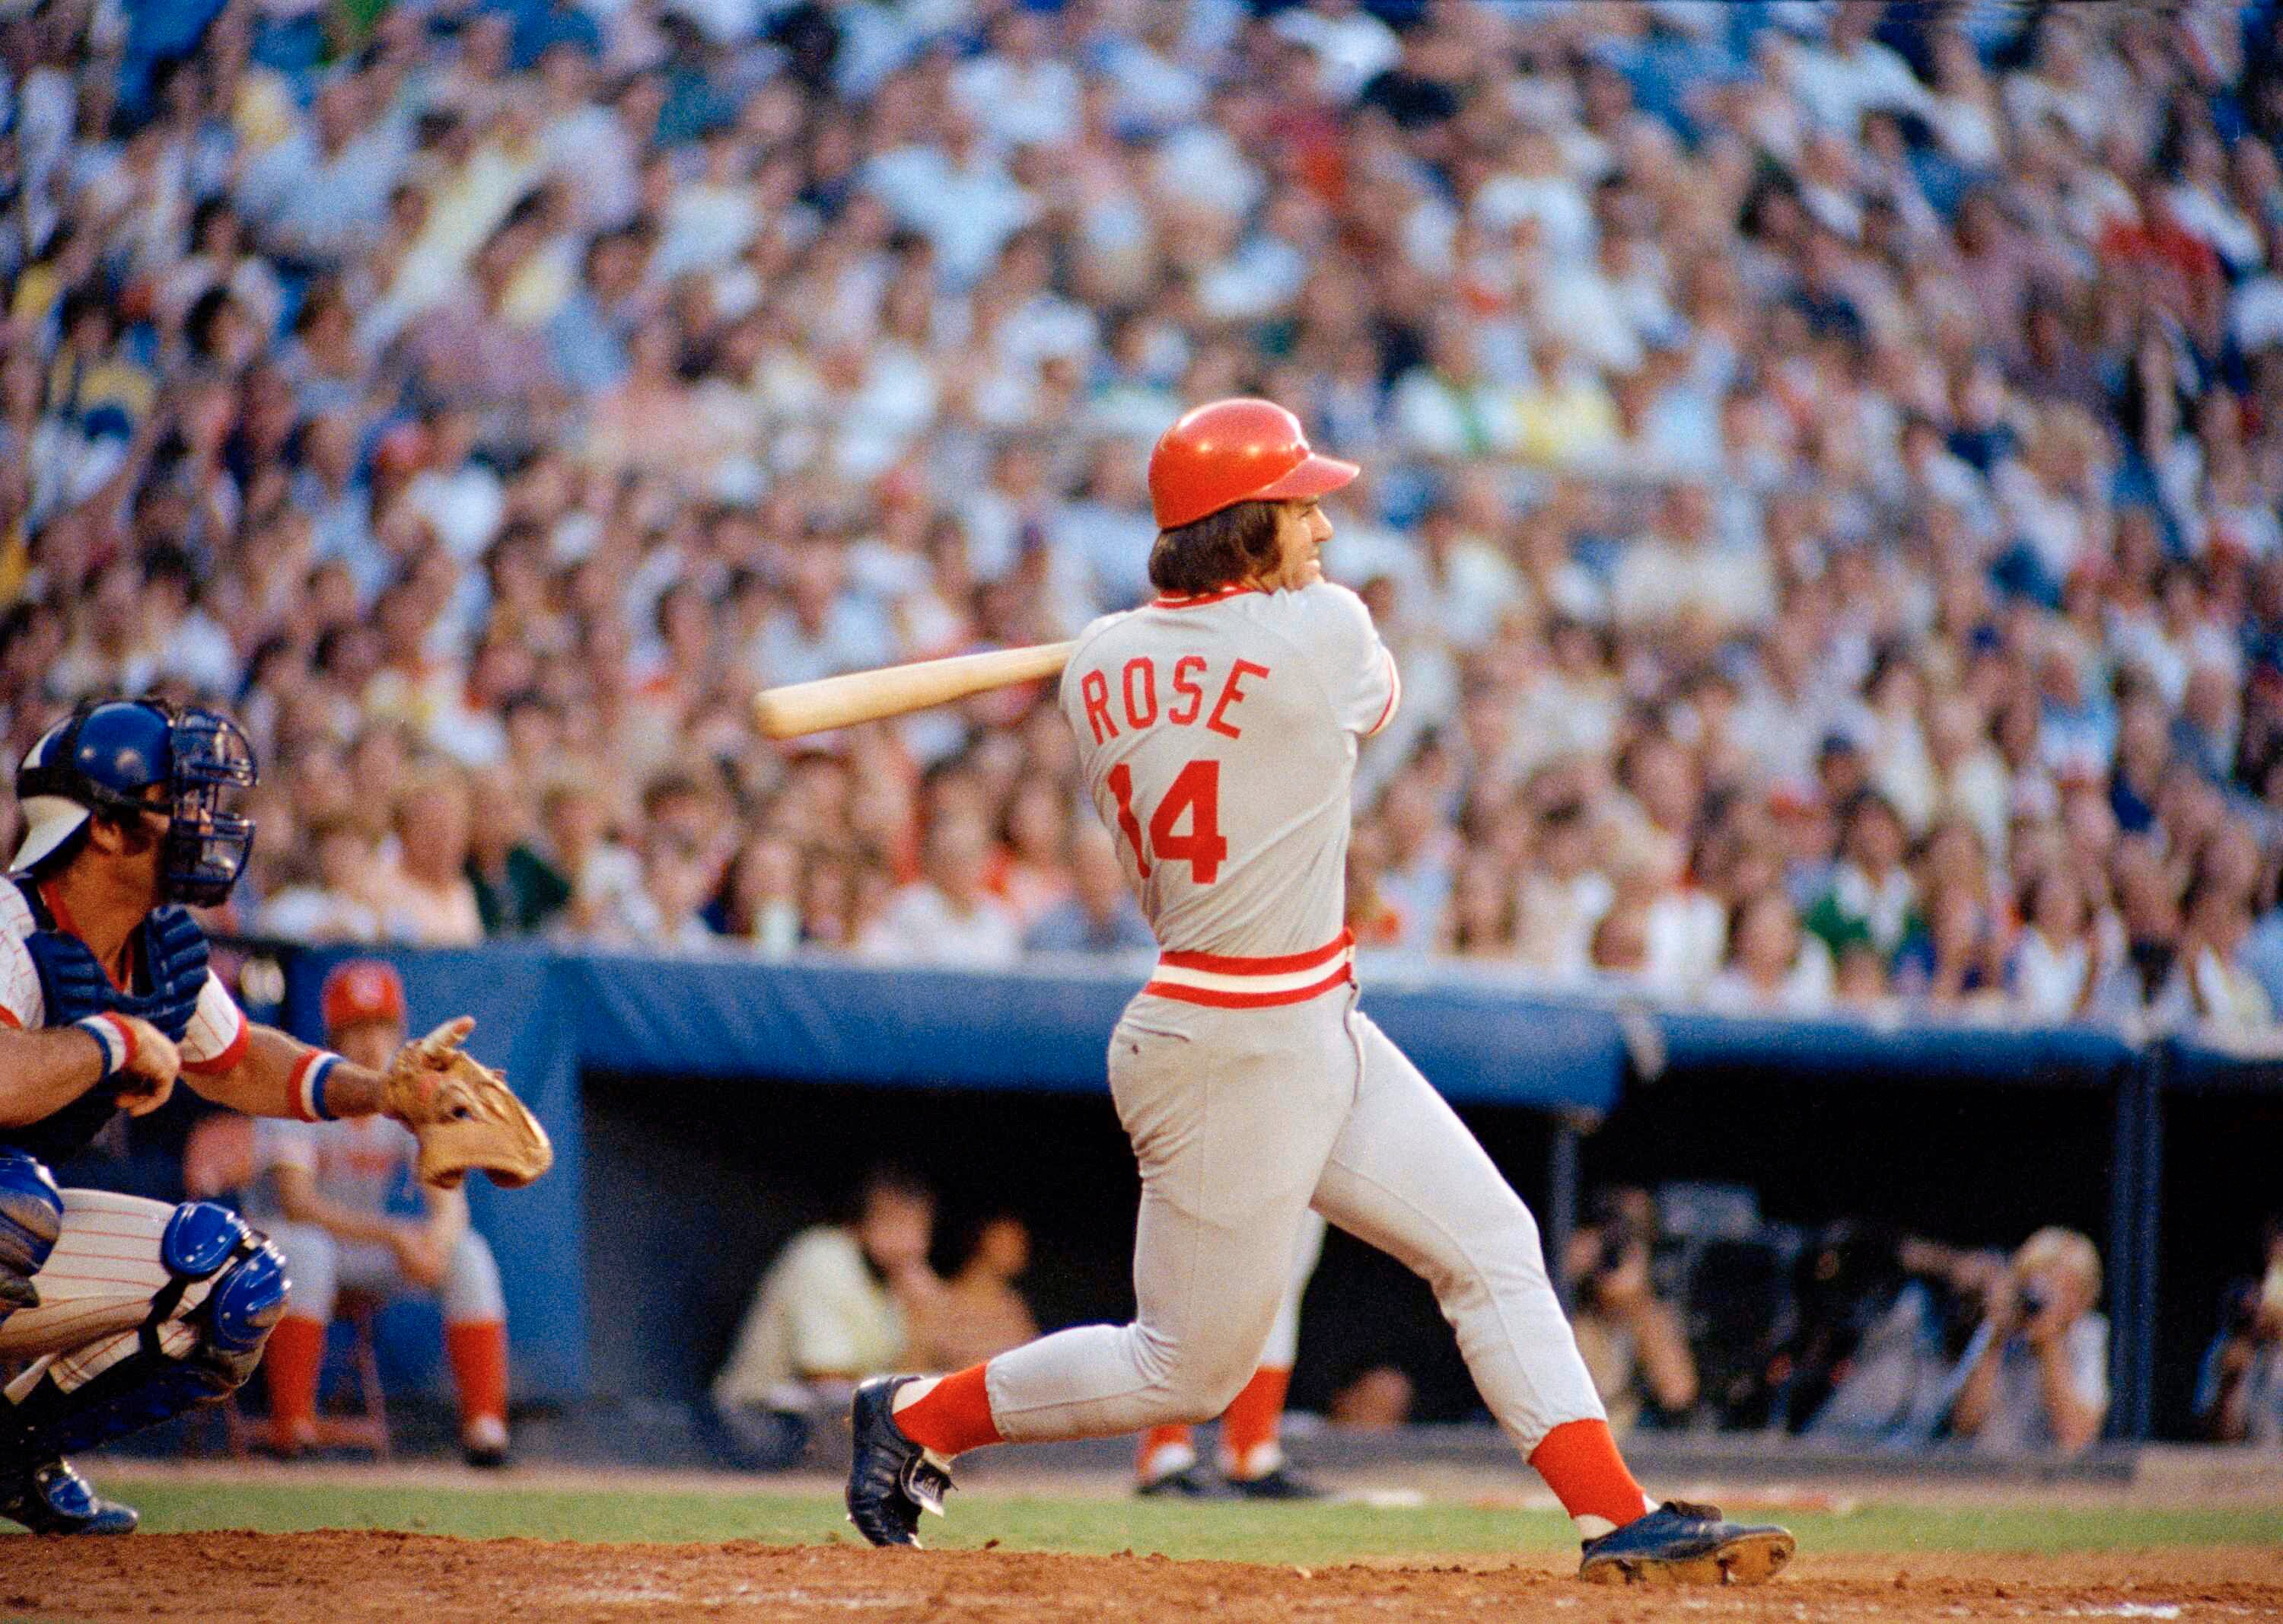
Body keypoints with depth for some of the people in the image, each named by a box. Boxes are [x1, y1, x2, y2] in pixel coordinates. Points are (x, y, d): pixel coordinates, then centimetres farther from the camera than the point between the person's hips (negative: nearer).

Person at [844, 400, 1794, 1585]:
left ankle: (1619, 1519, 5)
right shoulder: (1319, 629, -17)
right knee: (1189, 1370, 5)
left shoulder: (1097, 664, 2)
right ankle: (920, 1416, 19)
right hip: (1234, 1054, -9)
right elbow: (1376, 696, 6)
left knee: (1493, 1245, 8)